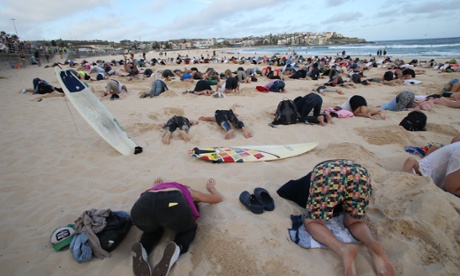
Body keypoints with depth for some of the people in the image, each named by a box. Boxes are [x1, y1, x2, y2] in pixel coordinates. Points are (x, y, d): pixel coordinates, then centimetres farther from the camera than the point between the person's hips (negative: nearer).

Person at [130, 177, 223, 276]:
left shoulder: (159, 187, 44)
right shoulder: (188, 191, 39)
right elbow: (219, 198, 49)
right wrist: (211, 188, 70)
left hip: (141, 208, 3)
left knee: (153, 229, 38)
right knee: (189, 229, 31)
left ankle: (142, 251, 4)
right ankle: (175, 250, -3)